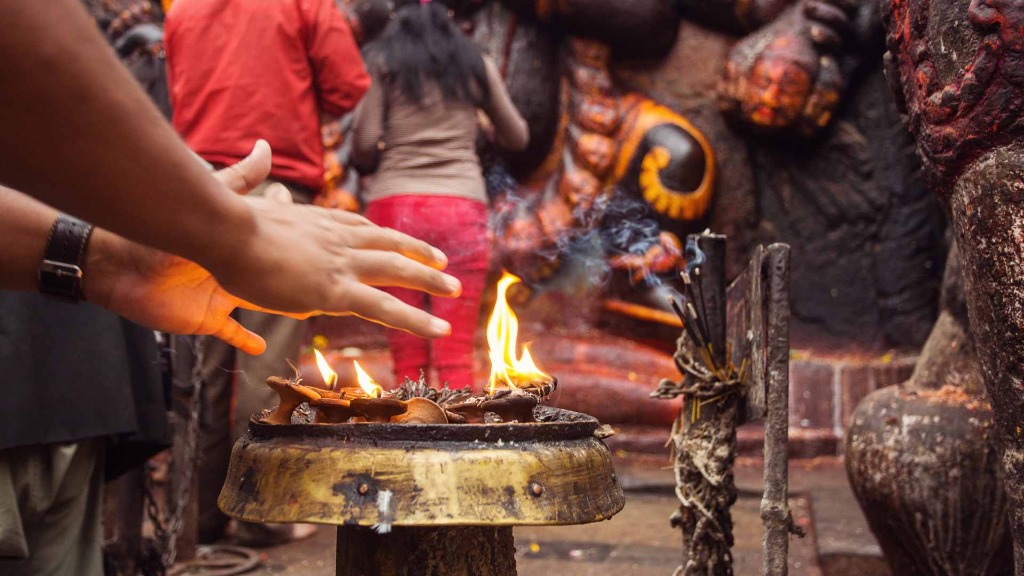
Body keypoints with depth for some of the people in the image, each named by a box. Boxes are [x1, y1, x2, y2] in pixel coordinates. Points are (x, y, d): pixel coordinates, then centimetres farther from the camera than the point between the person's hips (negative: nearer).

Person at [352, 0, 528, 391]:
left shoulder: (383, 63, 9)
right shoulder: (476, 65, 14)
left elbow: (365, 144, -1)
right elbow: (517, 138, 22)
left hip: (395, 207, -1)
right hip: (460, 209, 1)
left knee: (407, 356, 2)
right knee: (455, 357, -2)